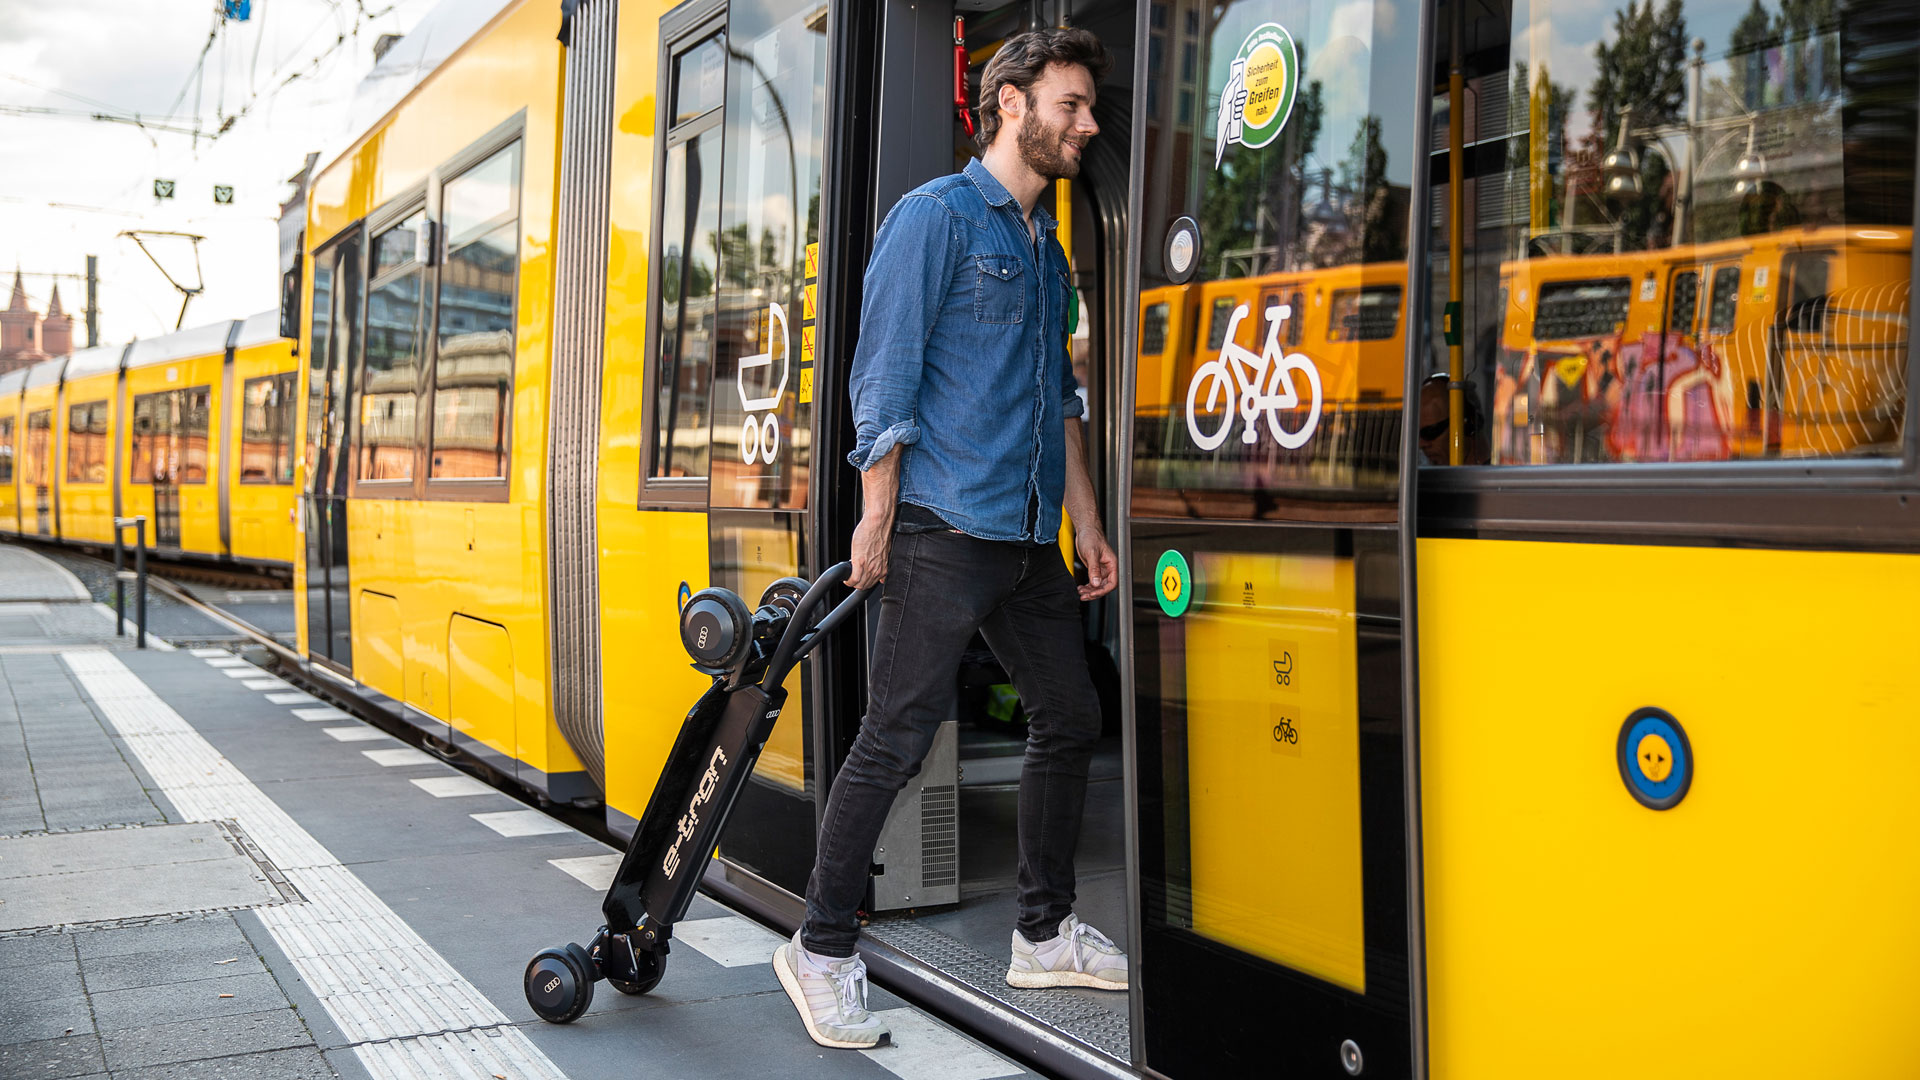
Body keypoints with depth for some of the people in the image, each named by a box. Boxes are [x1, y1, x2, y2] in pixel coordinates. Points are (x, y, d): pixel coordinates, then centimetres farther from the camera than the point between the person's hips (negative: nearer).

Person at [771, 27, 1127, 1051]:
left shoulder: (1047, 246, 20)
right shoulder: (935, 216, -4)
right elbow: (884, 378, -10)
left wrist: (1087, 523, 19)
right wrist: (877, 517, -15)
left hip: (1030, 539, 8)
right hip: (945, 529, -8)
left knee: (1069, 719, 12)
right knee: (894, 740, -6)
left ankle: (1047, 933, 26)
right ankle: (822, 951, 6)